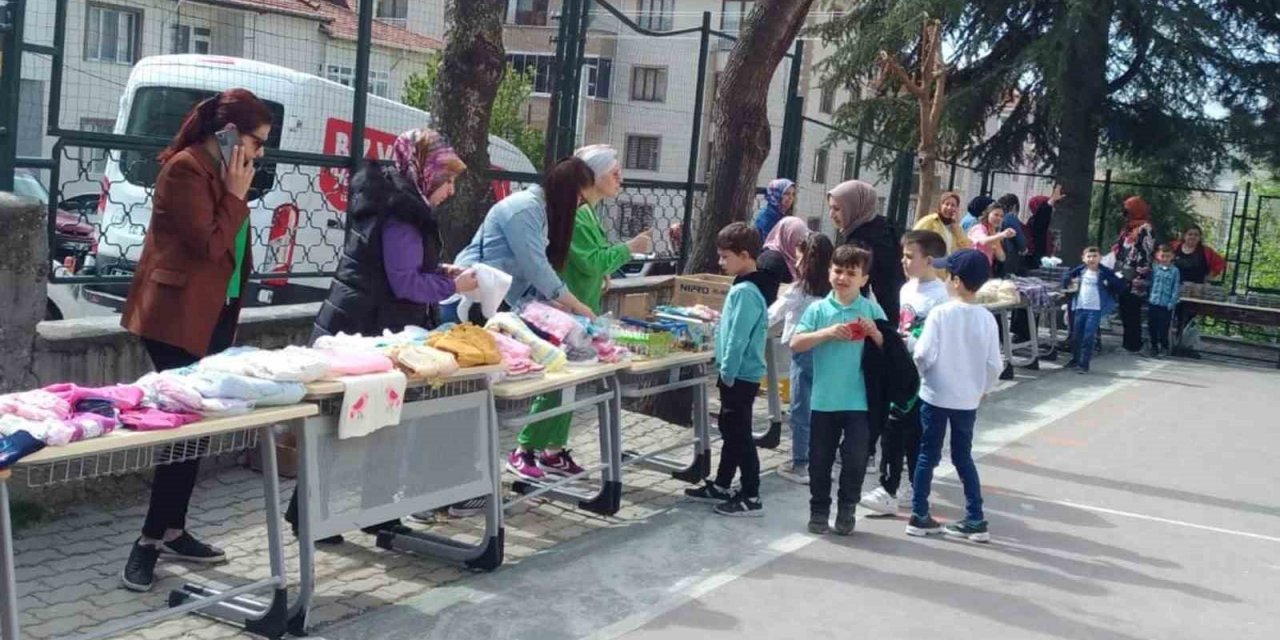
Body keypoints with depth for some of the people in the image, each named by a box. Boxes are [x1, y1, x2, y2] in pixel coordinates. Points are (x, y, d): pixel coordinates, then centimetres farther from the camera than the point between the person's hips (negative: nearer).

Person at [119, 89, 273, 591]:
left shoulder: (219, 170, 15)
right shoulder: (185, 169, -14)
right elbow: (209, 244, -21)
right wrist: (237, 194, -13)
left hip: (213, 315, 9)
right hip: (178, 317, -9)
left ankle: (170, 531, 18)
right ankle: (151, 539, -2)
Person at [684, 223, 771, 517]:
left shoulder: (745, 292, -21)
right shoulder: (743, 287, 10)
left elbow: (738, 339, -23)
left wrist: (727, 373, -18)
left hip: (740, 376, -10)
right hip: (737, 374, 10)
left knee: (740, 435, -3)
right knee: (730, 431, 19)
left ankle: (751, 498, 5)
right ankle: (720, 486, 31)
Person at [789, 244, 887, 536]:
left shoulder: (873, 311, 0)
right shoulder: (818, 309, -1)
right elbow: (795, 344, -9)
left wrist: (875, 334, -16)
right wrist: (827, 332, -20)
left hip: (859, 401, 0)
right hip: (823, 399, 1)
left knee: (855, 458, 3)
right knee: (820, 459, 10)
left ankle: (846, 510, 21)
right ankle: (819, 510, 24)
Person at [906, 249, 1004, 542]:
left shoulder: (940, 313, -15)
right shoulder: (986, 318, -4)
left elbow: (924, 355, -17)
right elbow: (994, 364, -2)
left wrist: (918, 373, 4)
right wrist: (982, 389, 15)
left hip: (936, 396, -3)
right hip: (968, 400, 3)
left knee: (928, 456, 10)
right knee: (963, 457, 15)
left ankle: (919, 516, 15)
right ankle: (975, 521, 14)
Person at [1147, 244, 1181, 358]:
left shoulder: (1174, 271, -3)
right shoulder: (1154, 269, 4)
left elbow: (1176, 289, -4)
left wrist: (1171, 303, -10)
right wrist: (1148, 297, 0)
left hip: (1166, 305, -3)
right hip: (1153, 303, 3)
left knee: (1163, 328, 2)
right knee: (1152, 327, 10)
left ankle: (1164, 347, 18)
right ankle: (1154, 347, 25)